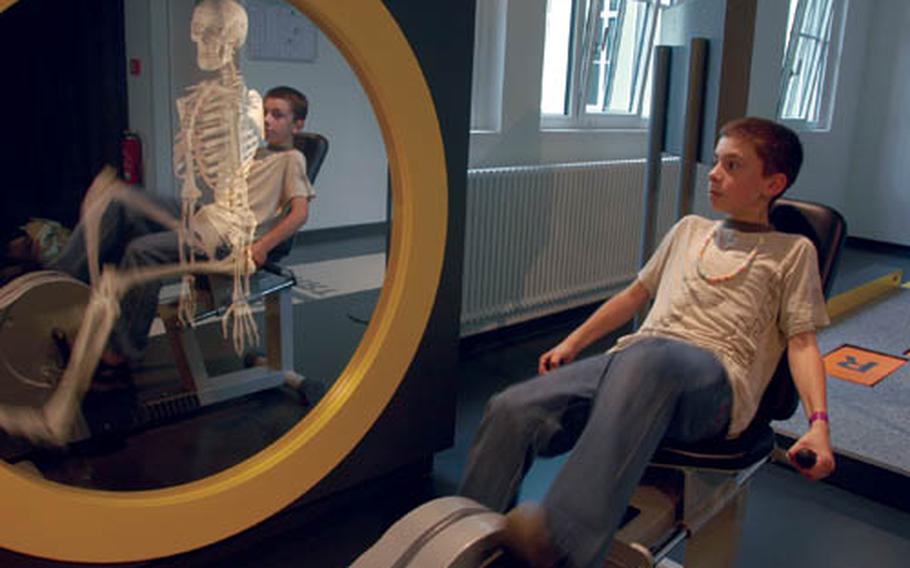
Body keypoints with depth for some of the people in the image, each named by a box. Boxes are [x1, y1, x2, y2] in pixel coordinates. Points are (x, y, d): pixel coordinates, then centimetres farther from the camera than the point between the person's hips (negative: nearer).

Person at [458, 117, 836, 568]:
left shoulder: (793, 251, 17)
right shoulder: (689, 229, 30)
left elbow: (802, 341, 7)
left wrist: (818, 422, -9)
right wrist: (572, 342, 32)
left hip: (713, 381, -5)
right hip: (633, 363, 5)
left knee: (644, 357, -43)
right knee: (511, 409, -22)